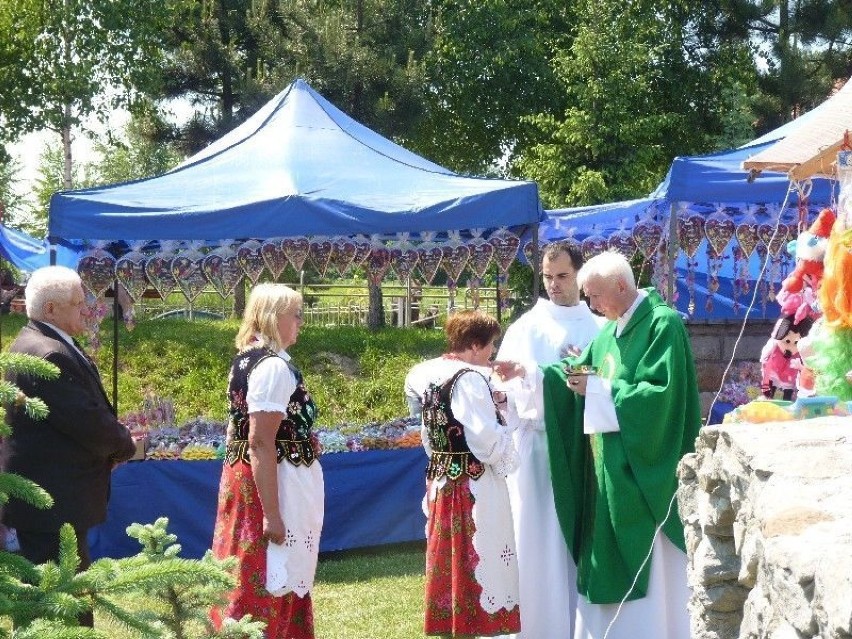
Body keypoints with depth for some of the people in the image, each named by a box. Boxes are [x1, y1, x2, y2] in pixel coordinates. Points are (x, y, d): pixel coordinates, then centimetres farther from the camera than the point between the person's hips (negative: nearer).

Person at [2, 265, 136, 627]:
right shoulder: (51, 355, -22)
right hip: (54, 502, -11)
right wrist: (124, 445, -4)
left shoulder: (35, 343, 13)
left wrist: (112, 443, 2)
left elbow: (86, 410, 17)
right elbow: (89, 422, -23)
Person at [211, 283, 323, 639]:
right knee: (267, 587, -1)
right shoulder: (274, 367, -19)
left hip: (245, 480, 10)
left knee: (249, 580, 17)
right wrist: (272, 514, -24)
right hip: (274, 485, -10)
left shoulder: (246, 359, 10)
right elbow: (261, 443, -24)